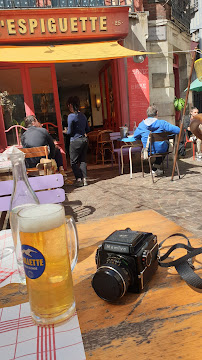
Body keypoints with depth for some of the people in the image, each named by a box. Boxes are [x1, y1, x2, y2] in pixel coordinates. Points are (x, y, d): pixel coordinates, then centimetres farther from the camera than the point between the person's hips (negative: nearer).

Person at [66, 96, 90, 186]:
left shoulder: (71, 116, -12)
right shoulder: (83, 115, 8)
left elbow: (69, 131, -12)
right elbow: (87, 129, 13)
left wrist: (65, 132, 8)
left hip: (75, 141, -7)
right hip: (84, 139, 7)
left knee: (74, 161, 5)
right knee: (83, 160, 12)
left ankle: (78, 179, 0)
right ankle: (84, 179, 12)